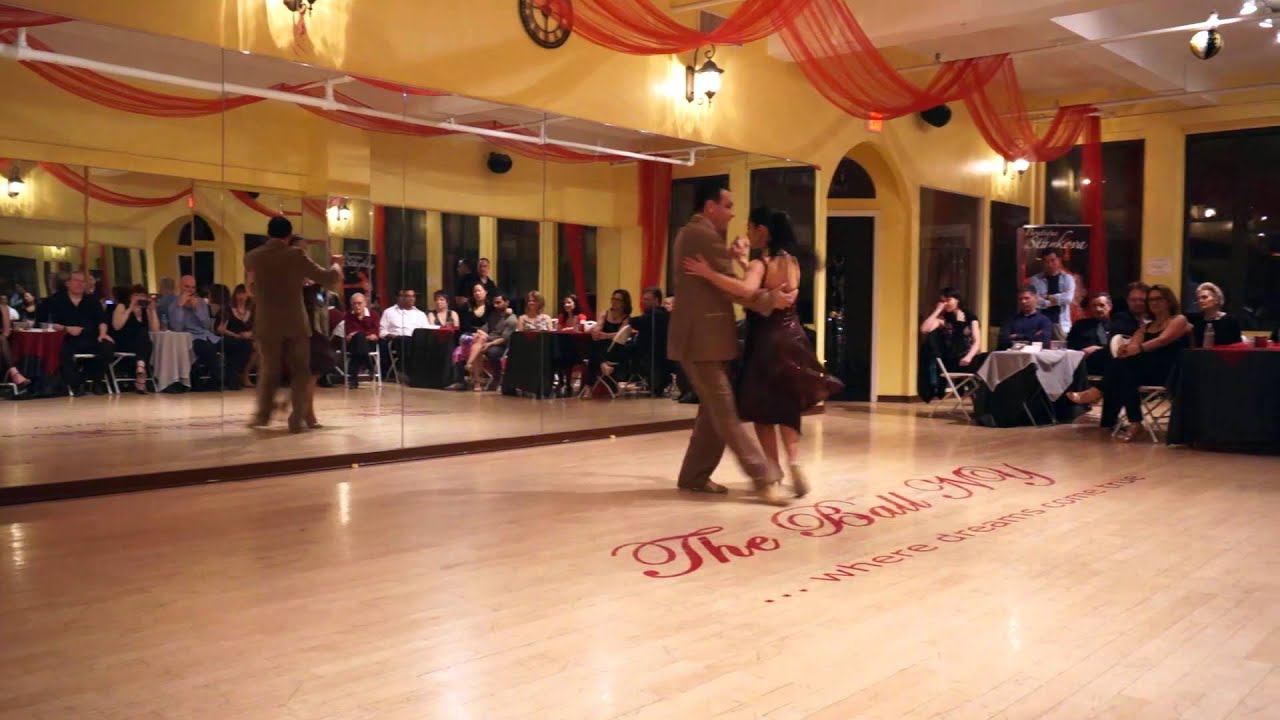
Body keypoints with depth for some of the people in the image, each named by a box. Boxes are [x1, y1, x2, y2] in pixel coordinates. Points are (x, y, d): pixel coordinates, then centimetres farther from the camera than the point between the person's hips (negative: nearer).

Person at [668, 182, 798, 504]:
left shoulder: (689, 234, 19)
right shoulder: (704, 235, -14)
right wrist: (770, 299, -11)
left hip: (701, 336, 11)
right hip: (704, 338, -11)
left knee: (715, 410, 14)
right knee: (728, 412, -8)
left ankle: (694, 476, 19)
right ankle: (765, 477, -5)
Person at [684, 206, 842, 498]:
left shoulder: (760, 264, -16)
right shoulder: (791, 261, 7)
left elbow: (747, 291, -37)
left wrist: (709, 274, -36)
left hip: (767, 342, -6)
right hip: (791, 338, 7)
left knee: (762, 408, 8)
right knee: (786, 405, 13)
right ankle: (794, 461, -3)